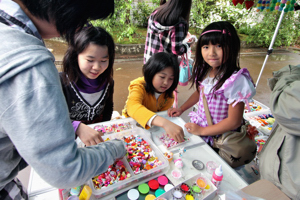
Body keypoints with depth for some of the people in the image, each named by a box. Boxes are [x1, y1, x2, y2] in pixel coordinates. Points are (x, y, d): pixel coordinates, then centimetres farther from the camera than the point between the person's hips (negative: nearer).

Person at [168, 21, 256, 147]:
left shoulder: (235, 80, -28)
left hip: (219, 138, -6)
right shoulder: (205, 70, -6)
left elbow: (234, 121, -23)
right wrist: (181, 109, 7)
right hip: (199, 126, 6)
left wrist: (202, 130, -18)